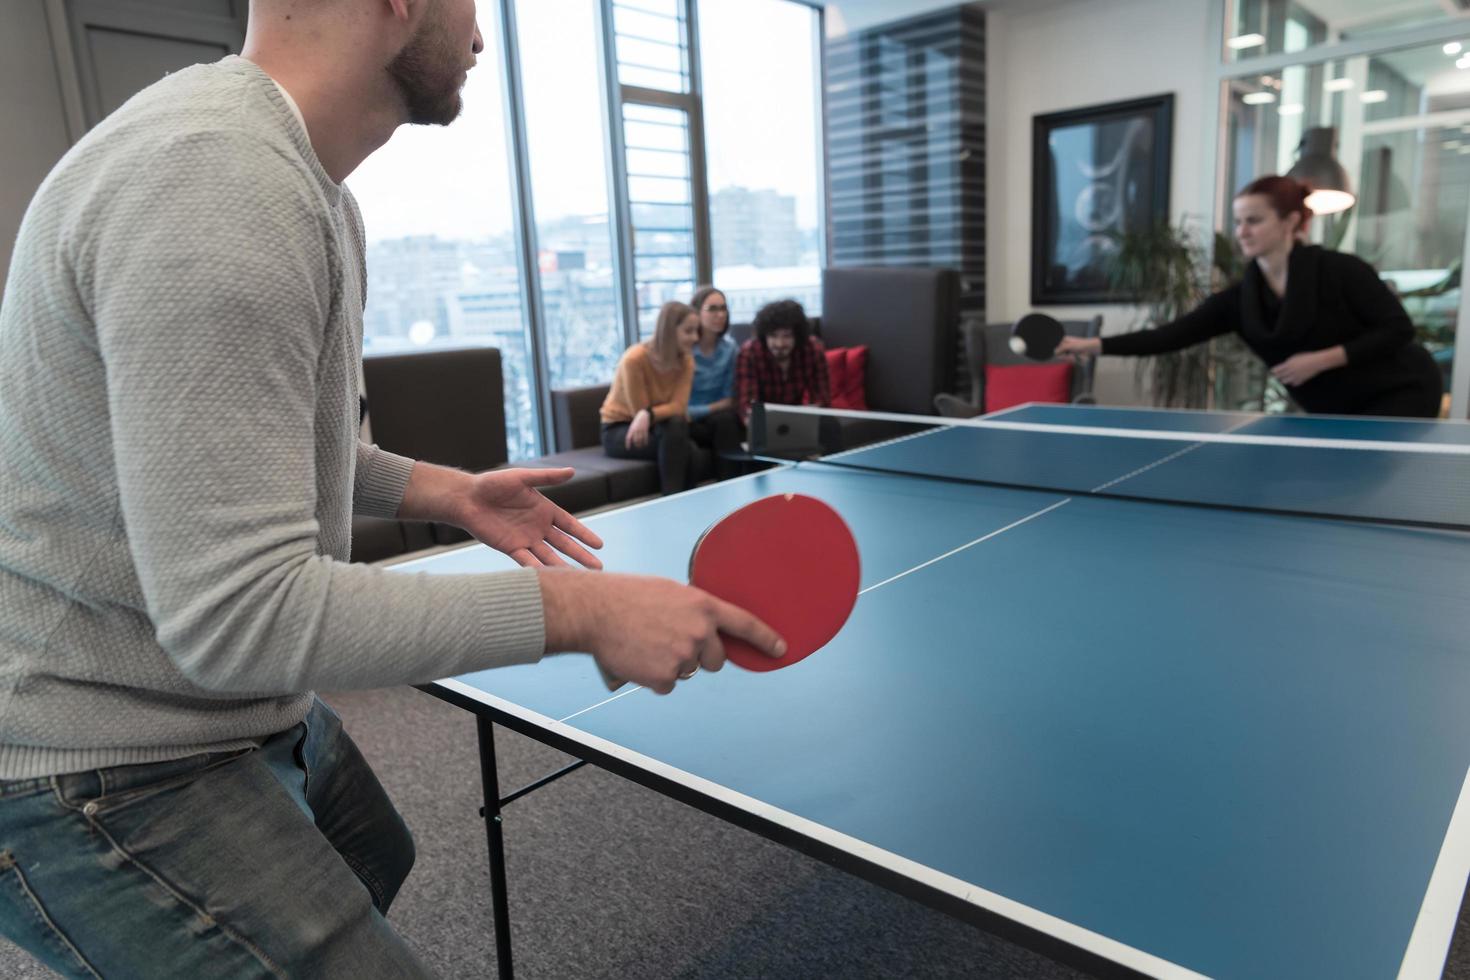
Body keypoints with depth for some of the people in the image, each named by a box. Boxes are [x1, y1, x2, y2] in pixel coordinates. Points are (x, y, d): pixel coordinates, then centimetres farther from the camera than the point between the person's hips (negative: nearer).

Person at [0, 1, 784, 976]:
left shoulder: (303, 184, 5)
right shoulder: (214, 185, -29)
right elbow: (237, 615, -33)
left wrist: (445, 492, 6)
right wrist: (578, 610, -30)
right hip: (104, 773, -10)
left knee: (376, 861, 28)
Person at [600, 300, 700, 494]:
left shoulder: (686, 360, -6)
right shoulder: (634, 359, -24)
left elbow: (679, 406, -18)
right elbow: (639, 412, -19)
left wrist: (649, 415, -36)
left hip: (652, 428, 5)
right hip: (618, 430, -5)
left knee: (678, 425, -30)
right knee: (677, 437, -30)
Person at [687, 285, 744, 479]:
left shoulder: (729, 347, 1)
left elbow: (729, 398, 7)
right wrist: (715, 407, -10)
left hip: (720, 418, 4)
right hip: (688, 421, -3)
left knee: (726, 420, -30)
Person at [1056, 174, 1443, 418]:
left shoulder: (1339, 270, -21)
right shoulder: (1240, 300, -8)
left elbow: (1399, 329, -18)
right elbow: (1169, 336, -17)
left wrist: (1322, 360, -29)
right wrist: (1095, 344, -27)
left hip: (1402, 391, -5)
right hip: (1340, 411, 6)